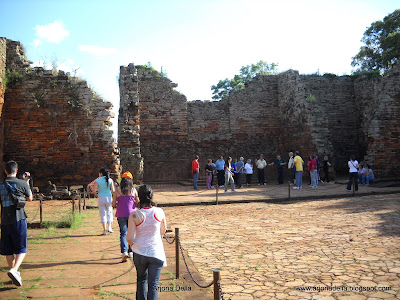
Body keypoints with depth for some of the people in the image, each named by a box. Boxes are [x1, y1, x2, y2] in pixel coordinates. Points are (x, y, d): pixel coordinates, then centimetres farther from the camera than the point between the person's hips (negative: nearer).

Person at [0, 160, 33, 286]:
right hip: (18, 219, -4)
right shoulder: (22, 183, -6)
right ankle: (14, 270, -18)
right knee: (21, 249, 3)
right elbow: (30, 198, 10)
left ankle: (15, 275, 23)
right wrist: (27, 183, 20)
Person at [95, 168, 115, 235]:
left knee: (103, 214, 6)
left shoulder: (97, 180, -4)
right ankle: (109, 227, 5)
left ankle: (105, 230, 5)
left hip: (101, 198, -1)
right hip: (109, 198, 1)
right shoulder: (110, 180, -1)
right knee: (109, 213, 16)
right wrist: (114, 190, 17)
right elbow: (113, 191, -5)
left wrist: (97, 195, 12)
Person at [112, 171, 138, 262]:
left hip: (121, 215, -1)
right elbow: (138, 203, 0)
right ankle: (131, 252, 21)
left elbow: (113, 204, -1)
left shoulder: (117, 191, -3)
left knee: (123, 233, 3)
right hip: (131, 214, 1)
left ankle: (124, 251, -13)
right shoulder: (133, 190, -2)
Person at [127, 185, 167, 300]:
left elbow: (129, 238, -10)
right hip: (156, 253, -1)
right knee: (153, 285, 5)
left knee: (141, 279, 26)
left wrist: (133, 245, 12)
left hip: (139, 252, 1)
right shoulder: (159, 212, -7)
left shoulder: (134, 215, -12)